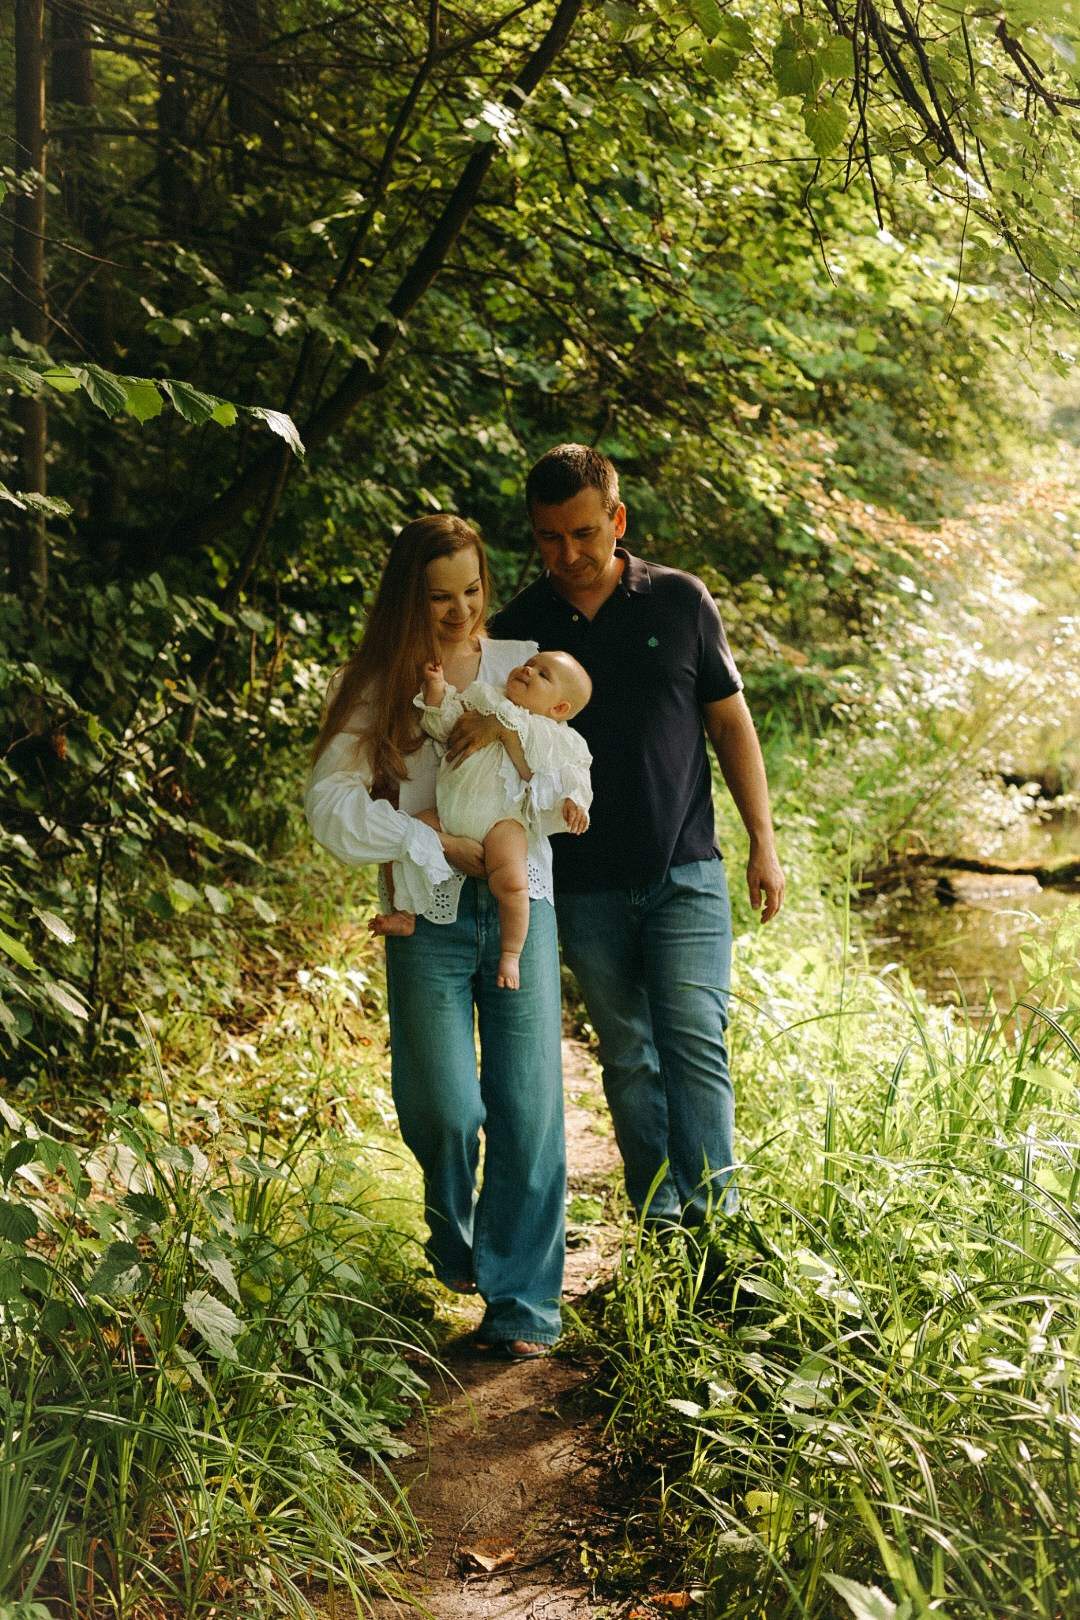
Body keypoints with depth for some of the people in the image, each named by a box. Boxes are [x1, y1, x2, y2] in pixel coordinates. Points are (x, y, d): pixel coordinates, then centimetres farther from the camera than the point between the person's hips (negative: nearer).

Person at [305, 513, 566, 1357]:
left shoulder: (523, 665, 9)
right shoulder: (371, 686, 3)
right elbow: (332, 806, -9)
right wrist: (440, 841, -15)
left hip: (520, 905, 1)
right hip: (428, 916, -1)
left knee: (529, 1104, -4)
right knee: (446, 1111, 1)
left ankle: (523, 1301, 3)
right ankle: (454, 1248, 32)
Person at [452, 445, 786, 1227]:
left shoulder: (681, 601, 0)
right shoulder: (520, 625, 2)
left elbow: (731, 723, 6)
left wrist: (764, 843, 3)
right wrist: (488, 719, -26)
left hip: (685, 874, -1)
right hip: (586, 887, 2)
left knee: (695, 1038, -11)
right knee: (628, 1057, 9)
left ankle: (711, 1212, -6)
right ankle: (657, 1220, 18)